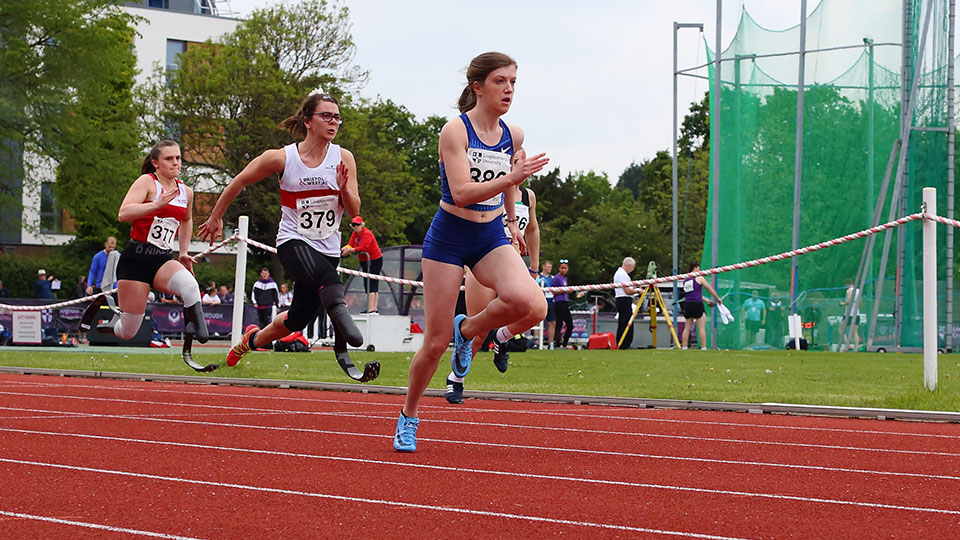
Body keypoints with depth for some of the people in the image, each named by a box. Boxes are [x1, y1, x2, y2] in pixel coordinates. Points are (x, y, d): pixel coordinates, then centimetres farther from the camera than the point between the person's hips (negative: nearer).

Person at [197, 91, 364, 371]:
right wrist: (216, 218, 15)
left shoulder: (343, 158, -2)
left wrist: (344, 188, -22)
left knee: (297, 319, 13)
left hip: (327, 250, 4)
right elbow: (240, 181, 6)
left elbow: (354, 210, -1)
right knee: (326, 275, -38)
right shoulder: (281, 158, -8)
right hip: (293, 242, -4)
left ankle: (252, 340, 41)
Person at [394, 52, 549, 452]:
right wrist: (510, 179, -33)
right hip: (448, 238, -4)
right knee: (436, 342, -2)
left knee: (531, 305, -26)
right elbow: (462, 192, -24)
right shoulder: (455, 130, -14)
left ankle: (469, 329, 5)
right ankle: (408, 418, 22)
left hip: (491, 238, 4)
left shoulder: (513, 136, 3)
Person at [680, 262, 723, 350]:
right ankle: (703, 348, -9)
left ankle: (684, 348, 6)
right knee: (702, 327, -5)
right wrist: (717, 298, 15)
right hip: (697, 305, -6)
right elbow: (710, 289, 2)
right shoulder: (699, 278, -2)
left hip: (687, 305, 6)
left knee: (687, 328, 9)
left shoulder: (685, 280, 17)